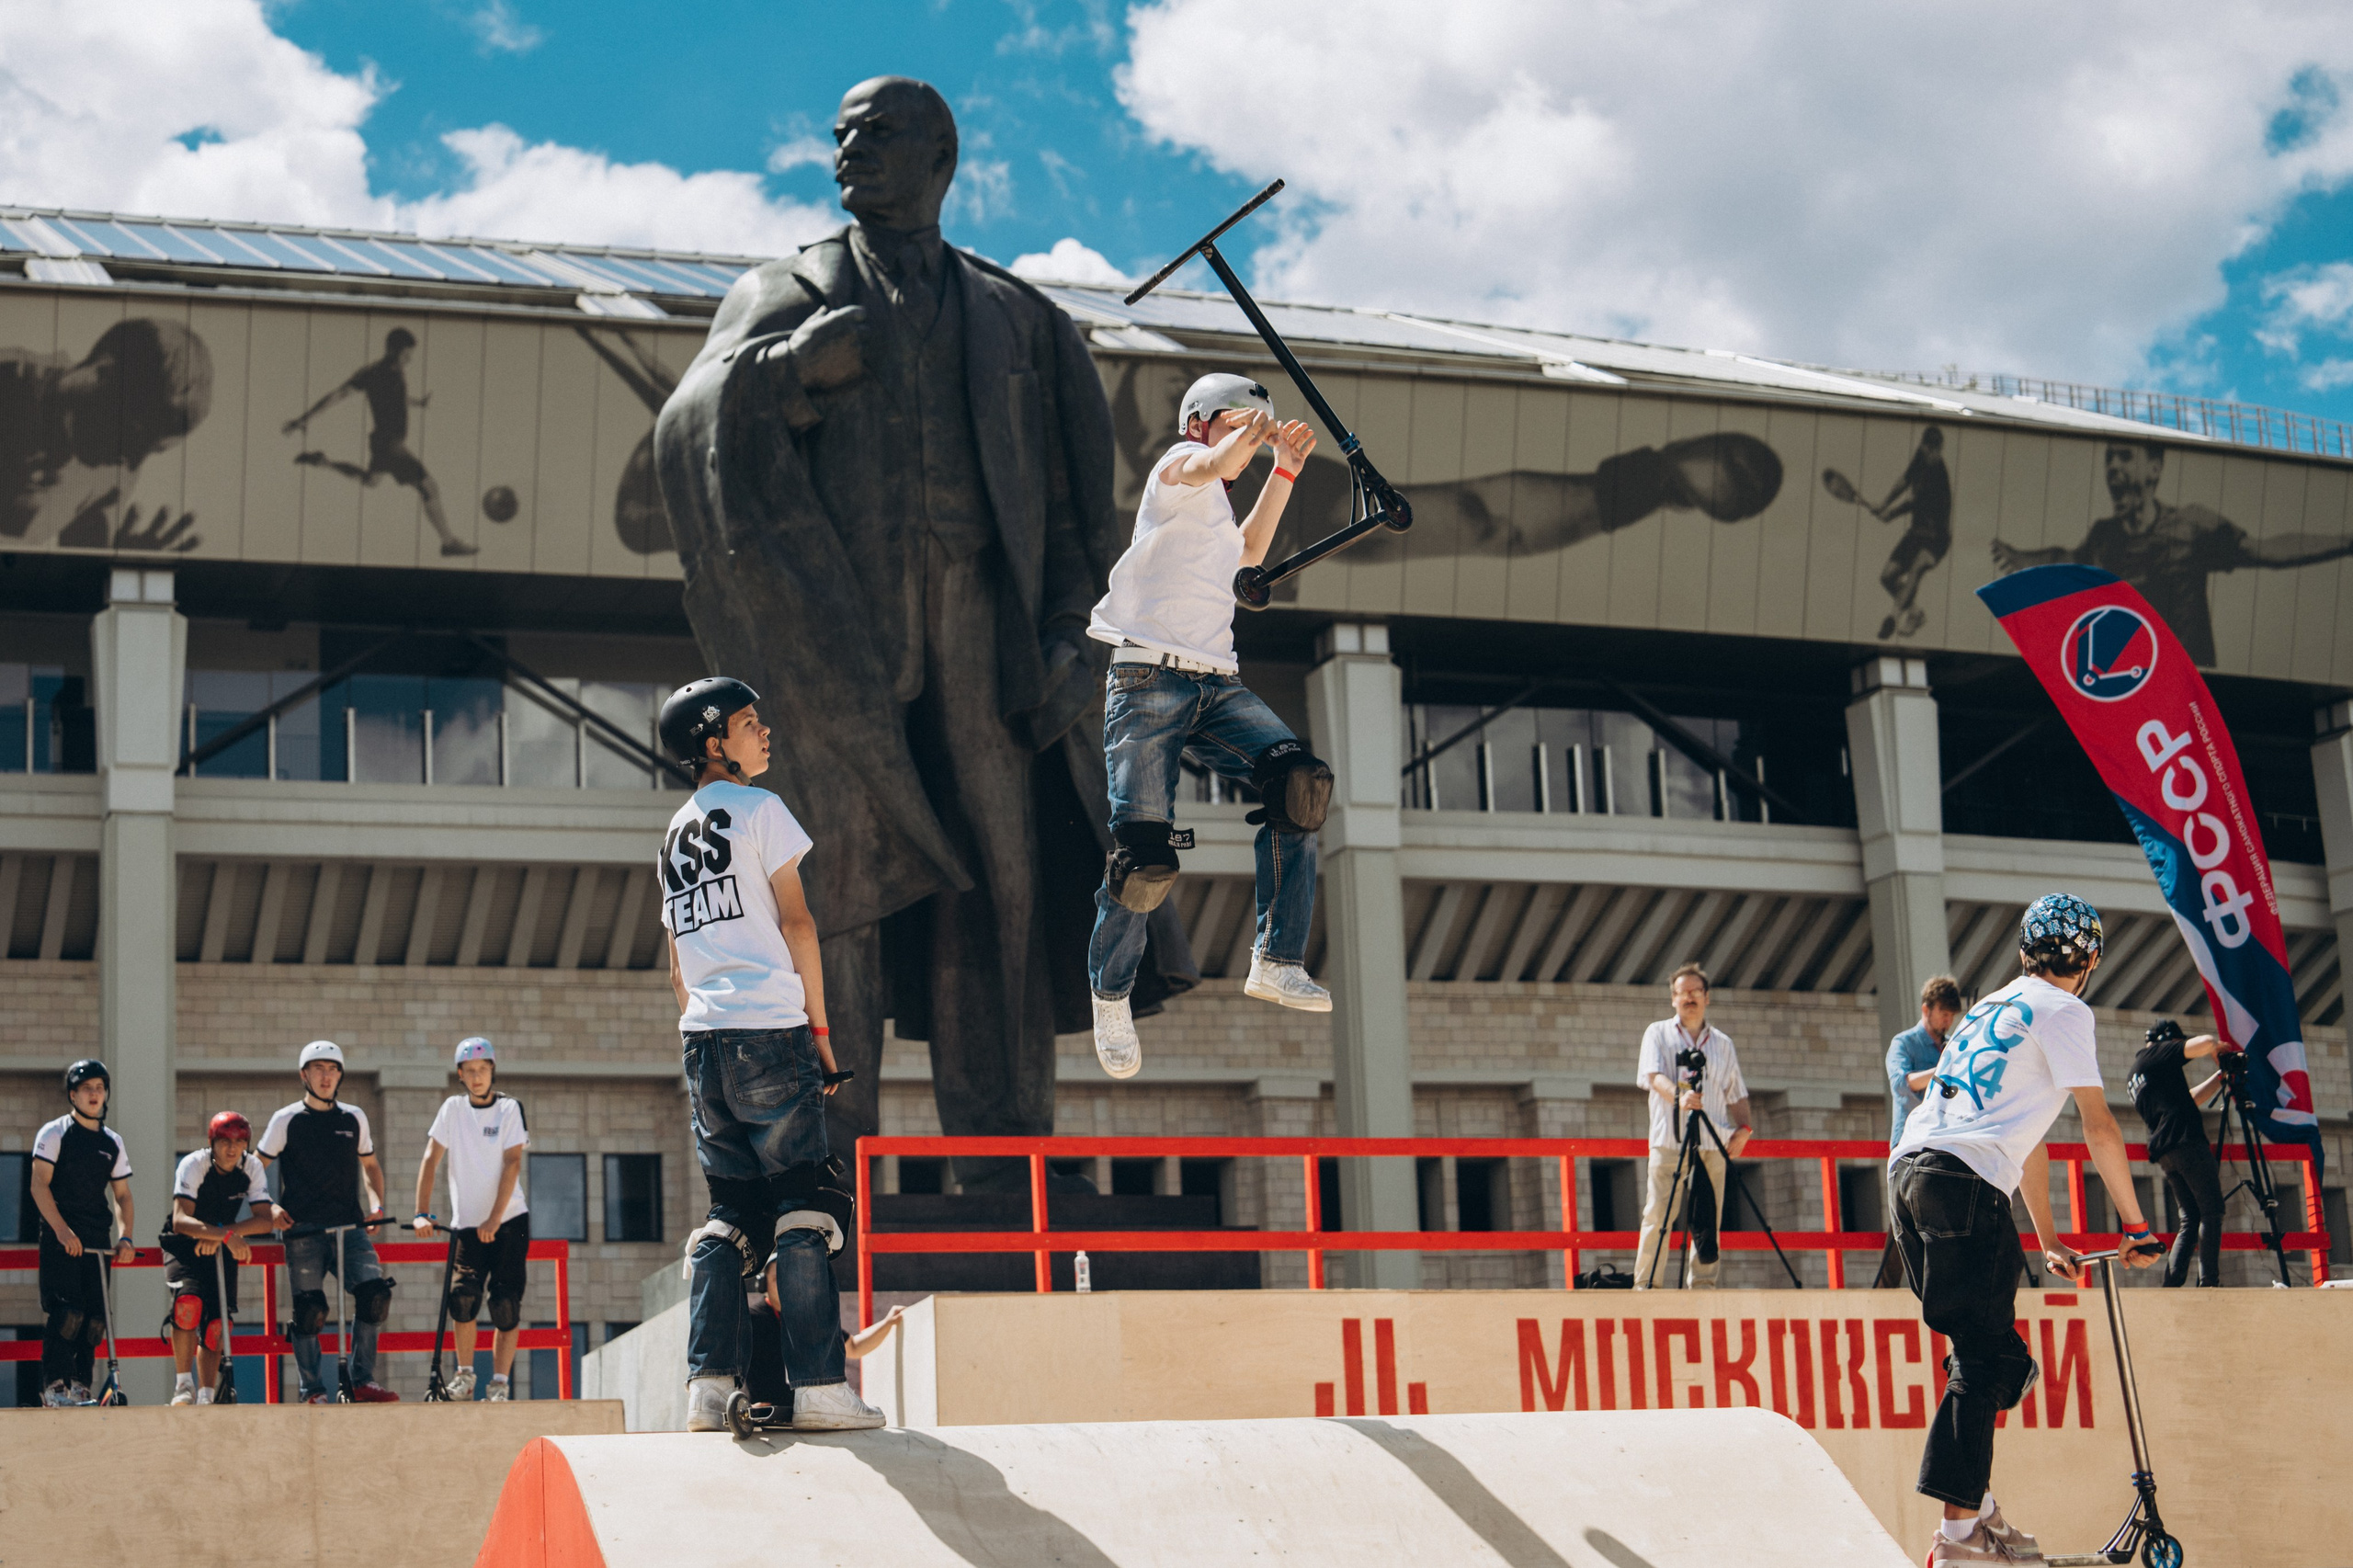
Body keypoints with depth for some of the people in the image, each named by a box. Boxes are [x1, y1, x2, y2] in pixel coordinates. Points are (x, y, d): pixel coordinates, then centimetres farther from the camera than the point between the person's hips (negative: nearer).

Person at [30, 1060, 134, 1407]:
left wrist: (126, 1237, 1)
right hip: (60, 1236, -5)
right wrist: (62, 1230, -18)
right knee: (66, 1309, -15)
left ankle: (79, 1384, 8)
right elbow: (39, 1185, -7)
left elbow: (123, 1195, 17)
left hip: (97, 1238, 5)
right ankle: (55, 1385, -13)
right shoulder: (54, 1133, 1)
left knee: (95, 1313, 0)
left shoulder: (113, 1143, 16)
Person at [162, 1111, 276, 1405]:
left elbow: (265, 1220, -16)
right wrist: (227, 1235, -48)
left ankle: (206, 1396, 5)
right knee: (189, 1302, -28)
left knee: (218, 1323, -7)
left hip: (221, 1251, 4)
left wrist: (220, 1235, -28)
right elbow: (181, 1220, -35)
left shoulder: (252, 1167, -11)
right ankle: (184, 1383, -15)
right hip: (184, 1247, -4)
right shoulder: (193, 1165, -22)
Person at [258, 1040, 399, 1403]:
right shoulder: (287, 1120, 4)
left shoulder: (354, 1118, 14)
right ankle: (313, 1390, 8)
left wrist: (377, 1205, 11)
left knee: (375, 1293, -13)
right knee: (309, 1311, -4)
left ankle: (363, 1382, -5)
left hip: (350, 1226, 3)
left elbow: (370, 1165, 27)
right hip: (303, 1231, -3)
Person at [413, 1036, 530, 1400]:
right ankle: (465, 1374, 2)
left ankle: (500, 1383, 0)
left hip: (509, 1222, -1)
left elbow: (512, 1164, -9)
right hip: (467, 1224, 1)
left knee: (506, 1306, -6)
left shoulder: (510, 1108, -1)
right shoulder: (453, 1108, 5)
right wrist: (423, 1213, -10)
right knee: (463, 1295, -15)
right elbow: (431, 1160, 1)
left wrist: (494, 1220, -17)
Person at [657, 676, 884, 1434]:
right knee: (807, 1205, -5)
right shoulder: (760, 810, -1)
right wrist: (821, 1029, -3)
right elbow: (795, 922, -6)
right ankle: (818, 1386, -11)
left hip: (702, 1038, 7)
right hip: (769, 1030, -7)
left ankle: (709, 1388, -1)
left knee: (729, 1213, 9)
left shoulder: (675, 832, 20)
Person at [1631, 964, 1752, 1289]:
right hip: (1669, 1140, -3)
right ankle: (1644, 1286, -6)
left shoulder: (1722, 1043, 20)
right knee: (1658, 1216, -8)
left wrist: (1743, 1127, 0)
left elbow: (1736, 1094, 19)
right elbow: (1654, 1075, -6)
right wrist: (1678, 1096, -26)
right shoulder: (1658, 1034, 11)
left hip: (1713, 1143, 3)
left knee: (1709, 1222, -1)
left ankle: (1703, 1285, 6)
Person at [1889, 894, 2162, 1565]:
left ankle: (1974, 1506, 14)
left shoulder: (1995, 1007, 30)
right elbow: (2099, 1129, -1)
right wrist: (2137, 1227, 8)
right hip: (1964, 1181, -8)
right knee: (1986, 1357, -8)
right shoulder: (2062, 1010, 4)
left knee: (1982, 1351, 15)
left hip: (1908, 1168, 9)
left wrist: (2049, 1239, 37)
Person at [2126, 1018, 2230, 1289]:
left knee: (2190, 1220, 8)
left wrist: (2221, 1076, 30)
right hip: (2187, 1141, -8)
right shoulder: (2158, 1054, 4)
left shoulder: (2133, 1078, 27)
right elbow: (2206, 1043, -11)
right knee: (2211, 1213, -7)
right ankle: (2209, 1281, -15)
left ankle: (2171, 1284, -6)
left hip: (2163, 1152, 8)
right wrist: (2218, 1051, 11)